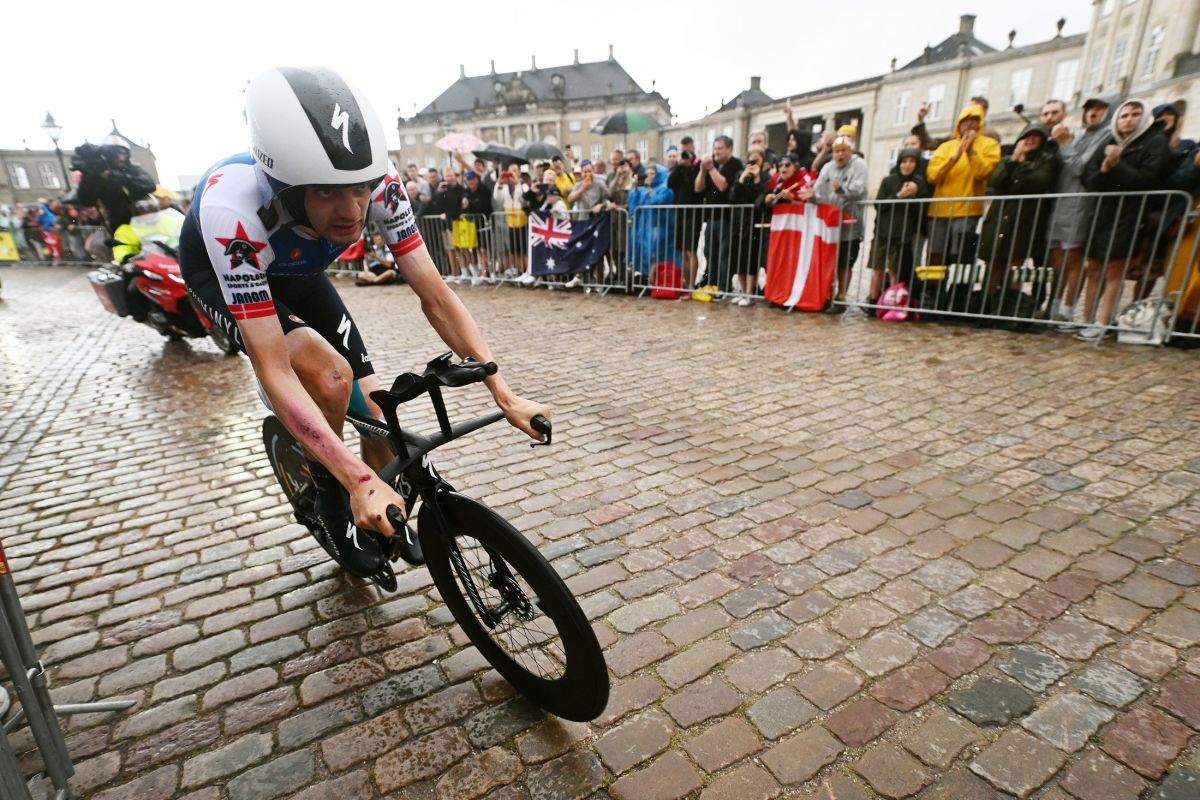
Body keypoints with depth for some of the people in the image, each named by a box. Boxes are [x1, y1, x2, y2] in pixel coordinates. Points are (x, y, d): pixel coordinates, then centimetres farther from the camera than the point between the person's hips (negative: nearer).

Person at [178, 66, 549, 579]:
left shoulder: (376, 181, -34)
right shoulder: (232, 209, -43)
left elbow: (435, 295, -29)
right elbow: (274, 371, -42)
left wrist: (505, 395, -36)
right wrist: (359, 481, -50)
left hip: (296, 269, 4)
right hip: (220, 266, -3)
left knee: (374, 411, -5)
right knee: (329, 377, -32)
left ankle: (386, 522, 24)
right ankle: (332, 506, -2)